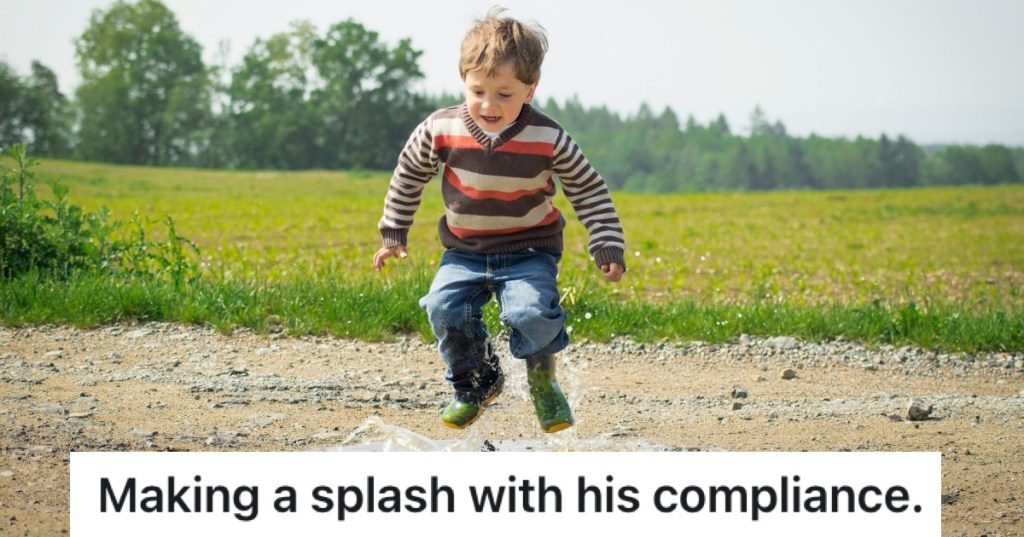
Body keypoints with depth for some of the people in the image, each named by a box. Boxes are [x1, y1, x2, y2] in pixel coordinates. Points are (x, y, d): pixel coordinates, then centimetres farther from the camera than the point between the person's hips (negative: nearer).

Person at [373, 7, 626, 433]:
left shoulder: (548, 139, -14)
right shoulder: (441, 130, -11)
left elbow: (589, 191, -1)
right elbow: (409, 175, 7)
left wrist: (608, 247, -5)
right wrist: (393, 234, 12)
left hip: (529, 252, -2)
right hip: (465, 253, 2)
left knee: (532, 312, -28)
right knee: (444, 308, -21)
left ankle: (543, 380, 6)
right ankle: (476, 383, 8)